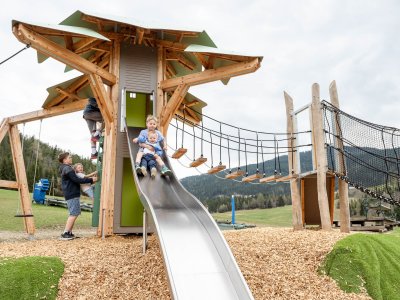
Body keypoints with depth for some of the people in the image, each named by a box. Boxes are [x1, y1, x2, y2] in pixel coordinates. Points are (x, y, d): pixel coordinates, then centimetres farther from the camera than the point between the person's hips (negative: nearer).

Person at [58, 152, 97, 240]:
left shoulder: (66, 168, 20)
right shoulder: (68, 169, -13)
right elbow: (77, 180, -20)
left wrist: (89, 180, 18)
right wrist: (91, 180, -16)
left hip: (73, 194, 10)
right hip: (72, 195, -10)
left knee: (74, 214, 13)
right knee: (74, 214, -9)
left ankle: (69, 233, 15)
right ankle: (65, 233, -8)